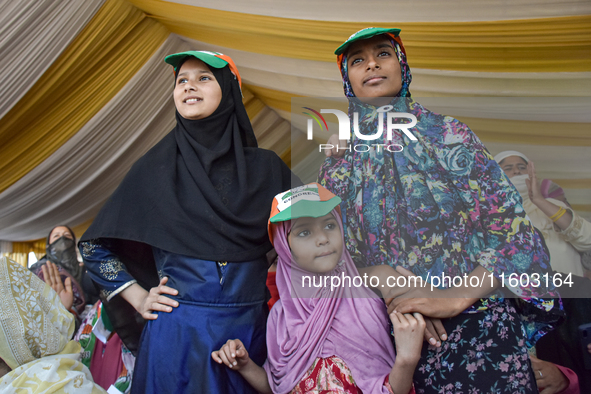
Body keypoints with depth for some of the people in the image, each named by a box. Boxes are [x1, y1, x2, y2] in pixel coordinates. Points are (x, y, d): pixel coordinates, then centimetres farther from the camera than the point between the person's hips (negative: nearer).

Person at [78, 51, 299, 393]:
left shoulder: (264, 167, 1)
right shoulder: (156, 167, 1)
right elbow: (95, 246, 8)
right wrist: (139, 299, 2)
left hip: (250, 328, 1)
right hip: (178, 334, -1)